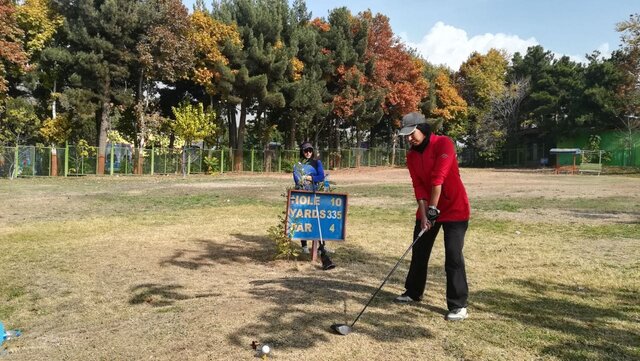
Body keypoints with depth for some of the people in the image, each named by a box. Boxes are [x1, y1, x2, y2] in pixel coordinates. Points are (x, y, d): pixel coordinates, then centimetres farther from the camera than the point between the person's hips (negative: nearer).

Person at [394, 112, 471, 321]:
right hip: (427, 209, 7)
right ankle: (413, 292, 31)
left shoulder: (443, 144, -17)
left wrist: (433, 209, -26)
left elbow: (438, 179, -24)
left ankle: (459, 305, 1)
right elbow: (418, 187, -4)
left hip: (454, 209, -7)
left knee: (453, 257, -9)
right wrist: (424, 214, -14)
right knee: (418, 252, 14)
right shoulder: (412, 155, 3)